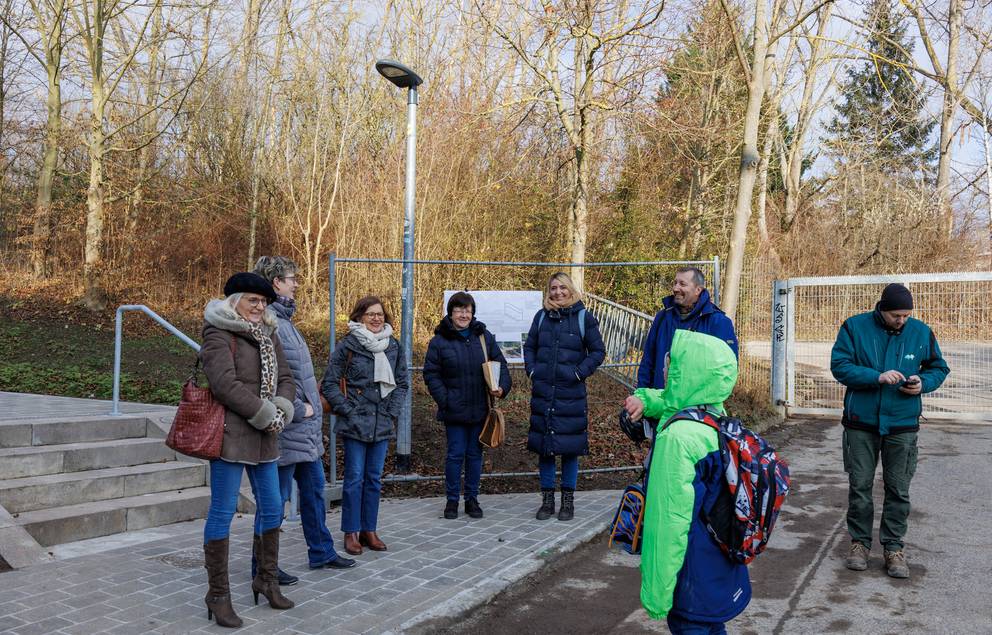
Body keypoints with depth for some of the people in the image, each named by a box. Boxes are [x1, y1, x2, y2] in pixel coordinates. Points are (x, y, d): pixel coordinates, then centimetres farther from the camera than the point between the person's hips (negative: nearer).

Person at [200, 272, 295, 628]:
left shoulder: (268, 335, 14)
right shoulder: (218, 335, -9)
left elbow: (284, 378, 12)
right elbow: (225, 384, -20)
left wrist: (280, 412, -8)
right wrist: (267, 415, -16)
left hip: (264, 438, 8)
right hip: (230, 435, -8)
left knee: (272, 508, 13)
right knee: (222, 512, -1)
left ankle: (267, 579, 30)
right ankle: (218, 594, 10)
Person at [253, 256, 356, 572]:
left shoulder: (283, 319, 14)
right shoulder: (269, 323, -19)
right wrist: (299, 409, -17)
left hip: (306, 429, 10)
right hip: (287, 428, -10)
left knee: (314, 490, 18)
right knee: (276, 498, 2)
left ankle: (321, 552, 31)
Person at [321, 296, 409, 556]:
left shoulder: (393, 345, 8)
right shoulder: (347, 345, -5)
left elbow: (402, 381, 14)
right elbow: (329, 383, -4)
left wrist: (393, 411, 4)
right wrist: (348, 410, -9)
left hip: (383, 424, 4)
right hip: (355, 423, -4)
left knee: (374, 478, 10)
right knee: (354, 478, 0)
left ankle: (369, 530, 20)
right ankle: (351, 533, 11)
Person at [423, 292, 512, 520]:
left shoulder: (484, 337, 5)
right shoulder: (439, 341, -3)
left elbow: (500, 364, 9)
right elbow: (431, 374, -1)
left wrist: (502, 386, -9)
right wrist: (444, 400, -10)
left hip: (480, 409, 3)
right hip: (454, 411, -3)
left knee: (475, 454, 10)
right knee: (456, 454, 2)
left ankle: (472, 499, 23)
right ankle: (452, 500, 17)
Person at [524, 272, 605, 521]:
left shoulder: (584, 318, -1)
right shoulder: (541, 316, 8)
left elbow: (598, 351, 2)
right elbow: (529, 346, 16)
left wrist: (579, 373, -8)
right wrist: (532, 370, 2)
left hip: (571, 393, -3)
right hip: (542, 391, 3)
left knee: (570, 446, 3)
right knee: (543, 446, 7)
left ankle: (568, 500, 15)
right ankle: (547, 499, 18)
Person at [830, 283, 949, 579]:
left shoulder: (921, 332, 0)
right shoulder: (855, 327, -7)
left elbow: (939, 368, 11)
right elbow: (839, 366, -12)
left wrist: (924, 383, -11)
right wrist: (877, 377, -24)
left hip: (902, 425, 1)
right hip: (861, 423, -1)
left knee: (898, 490, 7)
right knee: (859, 486, 8)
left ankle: (893, 547, 19)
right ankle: (860, 542, 23)